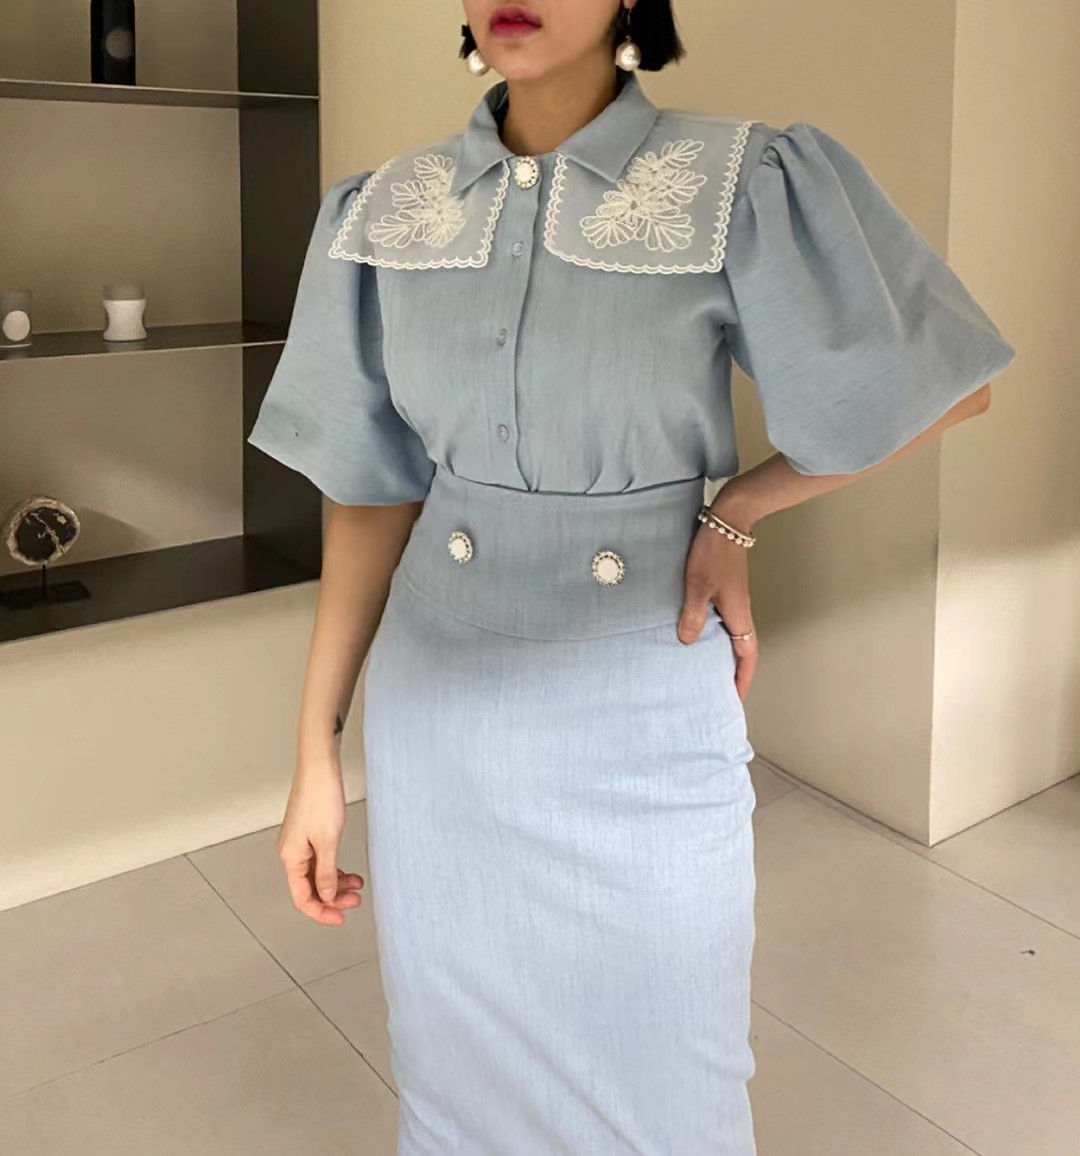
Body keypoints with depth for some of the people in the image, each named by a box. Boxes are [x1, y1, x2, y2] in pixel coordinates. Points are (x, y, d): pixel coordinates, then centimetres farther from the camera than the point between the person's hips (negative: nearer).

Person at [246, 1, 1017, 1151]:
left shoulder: (744, 188, -10)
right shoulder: (387, 213, 0)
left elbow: (941, 384, 0)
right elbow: (372, 493, 3)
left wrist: (732, 511, -4)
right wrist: (316, 752, 3)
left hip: (643, 726, -2)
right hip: (438, 719, 3)